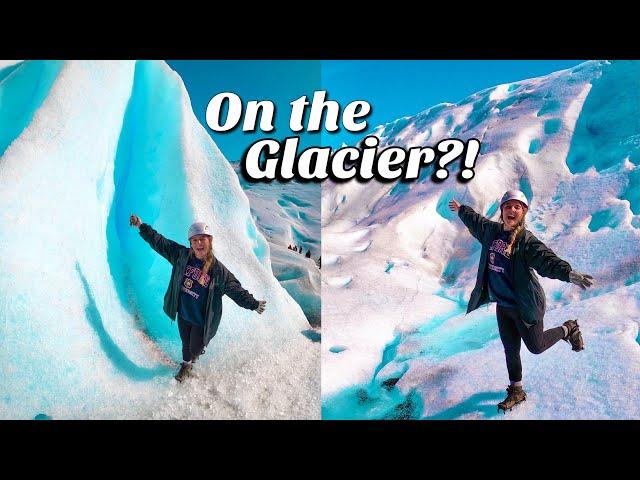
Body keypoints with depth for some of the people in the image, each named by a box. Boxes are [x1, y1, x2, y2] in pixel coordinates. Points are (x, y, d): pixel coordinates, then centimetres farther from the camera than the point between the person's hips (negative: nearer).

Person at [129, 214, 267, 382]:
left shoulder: (218, 270, -19)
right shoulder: (181, 255, -11)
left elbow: (235, 290, -14)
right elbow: (160, 243, -4)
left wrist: (253, 304, -19)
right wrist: (142, 226, -6)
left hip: (201, 320, -3)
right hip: (183, 314, 3)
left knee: (195, 348, 12)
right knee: (185, 343, 22)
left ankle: (198, 349, 50)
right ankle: (186, 364, 53)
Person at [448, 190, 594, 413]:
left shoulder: (527, 240, -20)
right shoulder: (491, 230, -1)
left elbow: (546, 259, -35)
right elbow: (475, 221, 21)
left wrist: (569, 273, -53)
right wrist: (461, 210, 37)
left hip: (525, 306, -5)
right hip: (502, 305, 6)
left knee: (536, 346, 9)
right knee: (511, 349, 15)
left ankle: (568, 329, 37)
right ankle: (516, 391, 33)